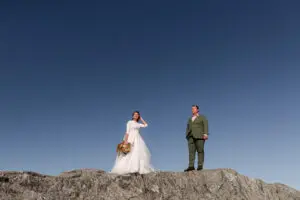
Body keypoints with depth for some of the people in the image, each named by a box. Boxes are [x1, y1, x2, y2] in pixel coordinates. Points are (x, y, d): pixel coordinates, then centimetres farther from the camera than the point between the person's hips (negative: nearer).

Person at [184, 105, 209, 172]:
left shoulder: (202, 117, 7)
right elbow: (188, 128, 18)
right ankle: (191, 166, -14)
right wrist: (187, 136, 6)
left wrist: (205, 134, -19)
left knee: (200, 150, -8)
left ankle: (200, 165, -4)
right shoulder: (190, 119, 23)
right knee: (191, 151, -7)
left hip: (199, 135, -4)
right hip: (191, 136, 5)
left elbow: (206, 125, -6)